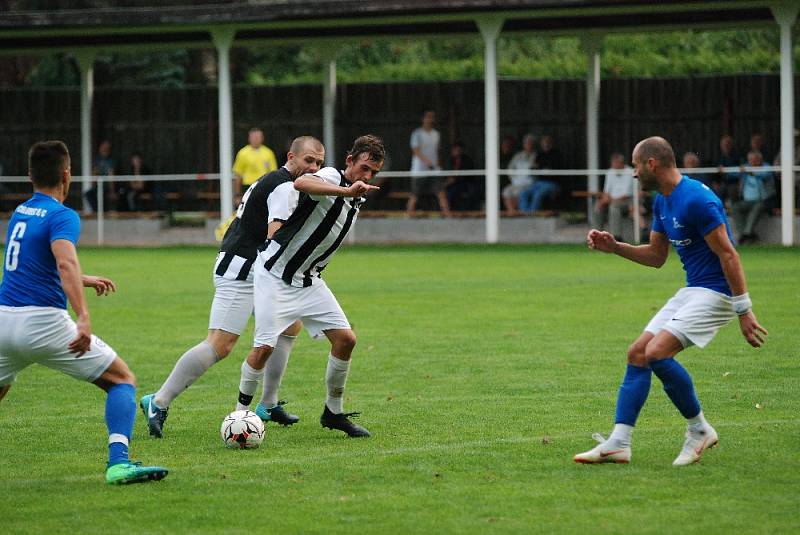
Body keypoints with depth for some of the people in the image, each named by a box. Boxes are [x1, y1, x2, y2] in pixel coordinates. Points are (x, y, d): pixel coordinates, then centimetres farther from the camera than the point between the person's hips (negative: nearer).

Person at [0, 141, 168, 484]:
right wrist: (83, 318, -36)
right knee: (123, 380, 4)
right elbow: (66, 264, -26)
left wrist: (84, 281, 47)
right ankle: (118, 462, -15)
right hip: (43, 323, -6)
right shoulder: (62, 216, -7)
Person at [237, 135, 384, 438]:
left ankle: (334, 413, 13)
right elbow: (301, 183, -43)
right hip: (275, 274, -8)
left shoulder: (356, 201, 8)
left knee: (345, 338, -1)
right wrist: (346, 190, -52)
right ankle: (241, 412, 8)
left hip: (308, 281, 8)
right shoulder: (331, 177, -17)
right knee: (265, 347, -11)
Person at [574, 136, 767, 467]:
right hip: (691, 291, 10)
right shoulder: (662, 202, 11)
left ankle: (699, 430, -5)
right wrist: (614, 247, 7)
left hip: (716, 293, -10)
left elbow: (728, 255, -20)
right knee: (637, 354, 2)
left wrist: (744, 312, -21)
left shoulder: (696, 200, -20)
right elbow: (656, 256, 21)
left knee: (656, 353, -22)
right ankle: (619, 443, 2)